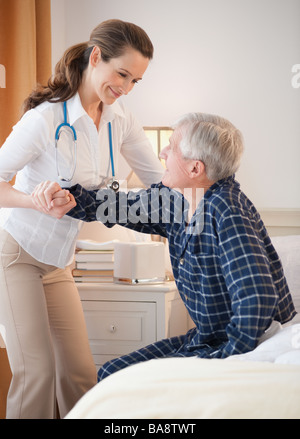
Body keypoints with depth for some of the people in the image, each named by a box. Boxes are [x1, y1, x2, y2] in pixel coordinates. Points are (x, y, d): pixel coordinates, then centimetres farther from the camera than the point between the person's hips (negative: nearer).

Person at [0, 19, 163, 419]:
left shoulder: (121, 120, -1)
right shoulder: (46, 117, -21)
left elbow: (159, 181, 6)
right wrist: (37, 201, -36)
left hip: (56, 262, 6)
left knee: (80, 371, 4)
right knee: (37, 370, -10)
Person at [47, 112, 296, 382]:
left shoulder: (226, 209, -28)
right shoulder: (174, 199, 0)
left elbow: (256, 297, -35)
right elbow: (119, 207, 14)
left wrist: (225, 362, -28)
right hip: (202, 338, 9)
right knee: (109, 375, 9)